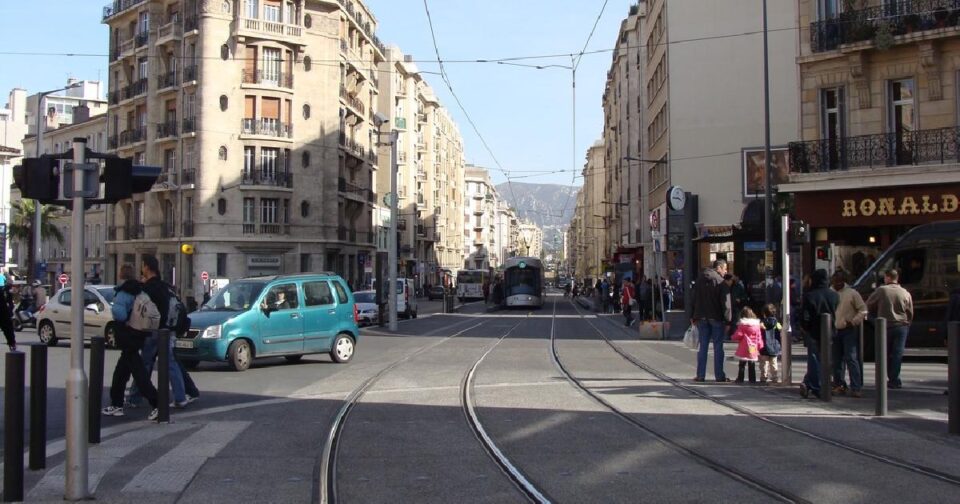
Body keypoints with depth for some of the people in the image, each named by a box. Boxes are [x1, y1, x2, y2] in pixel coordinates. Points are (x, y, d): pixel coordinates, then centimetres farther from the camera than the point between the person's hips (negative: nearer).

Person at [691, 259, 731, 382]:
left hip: (701, 318, 5)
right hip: (716, 317, -5)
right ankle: (719, 375, 2)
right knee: (718, 347, 1)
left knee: (703, 346, 8)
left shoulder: (700, 279, 10)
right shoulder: (720, 281, -8)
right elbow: (724, 301, -10)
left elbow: (694, 299, 10)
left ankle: (700, 375, 6)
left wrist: (694, 317, 12)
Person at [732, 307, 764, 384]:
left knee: (742, 364, 4)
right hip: (753, 349, 3)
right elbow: (759, 337, 7)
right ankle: (753, 379, 9)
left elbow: (738, 335, -10)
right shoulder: (757, 324, 5)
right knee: (752, 366, 9)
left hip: (744, 349, -3)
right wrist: (760, 347, 12)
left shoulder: (742, 325, -8)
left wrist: (734, 336, 12)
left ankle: (740, 378, 4)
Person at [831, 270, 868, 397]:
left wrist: (853, 322, -14)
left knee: (851, 359, -10)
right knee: (836, 360, 8)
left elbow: (863, 310, -3)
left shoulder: (852, 293, -3)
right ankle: (839, 385, 18)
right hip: (835, 331, 5)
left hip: (849, 331, -5)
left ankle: (856, 388, -11)